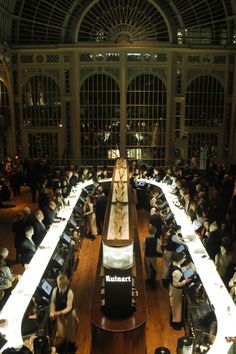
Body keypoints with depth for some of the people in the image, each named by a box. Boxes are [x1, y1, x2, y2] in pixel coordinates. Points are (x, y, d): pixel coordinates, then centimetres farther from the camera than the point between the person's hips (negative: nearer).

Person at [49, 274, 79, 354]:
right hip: (59, 314, 3)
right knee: (60, 333, 14)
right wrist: (52, 312, -22)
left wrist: (59, 313, -40)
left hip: (69, 314, -3)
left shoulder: (69, 292, -30)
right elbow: (53, 302, -7)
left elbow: (69, 307, -29)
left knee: (70, 332, 18)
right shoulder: (55, 290, -17)